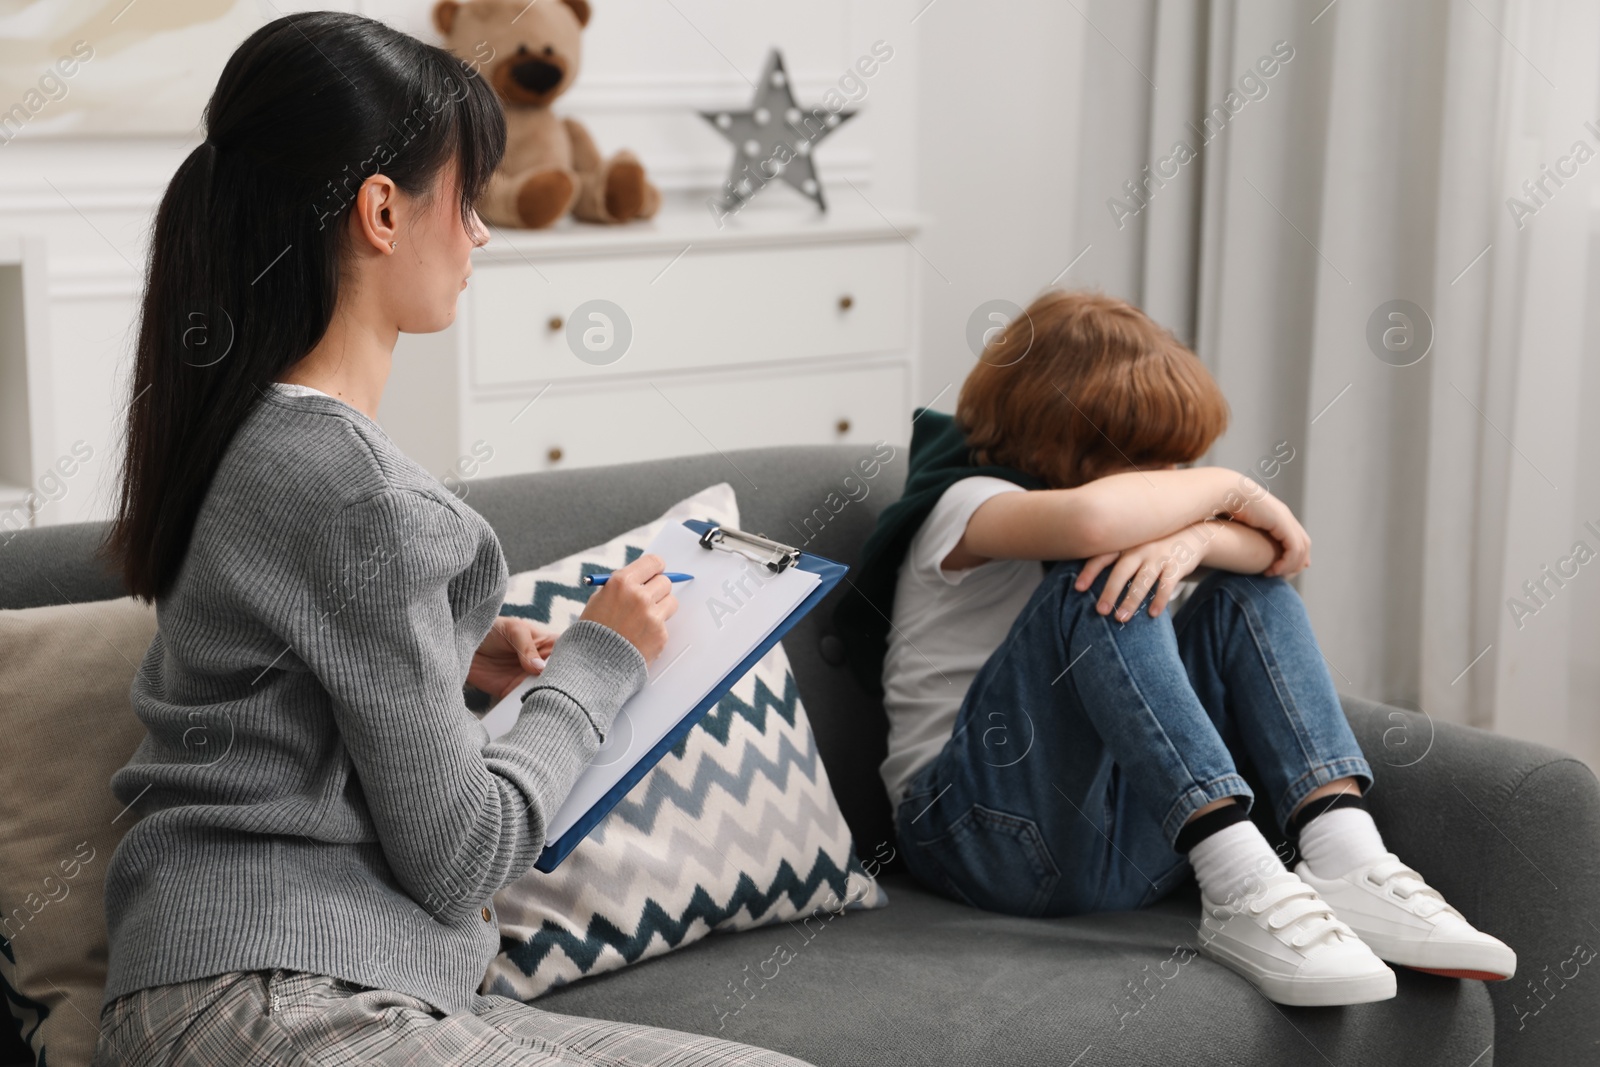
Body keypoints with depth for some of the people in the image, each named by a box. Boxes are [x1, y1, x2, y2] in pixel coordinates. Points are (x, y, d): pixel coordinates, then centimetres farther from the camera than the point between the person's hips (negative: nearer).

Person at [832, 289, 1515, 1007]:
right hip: (979, 827, -7)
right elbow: (1091, 518, -34)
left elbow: (1281, 552, 0)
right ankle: (1241, 891, -38)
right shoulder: (966, 507, -8)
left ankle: (1345, 862, -22)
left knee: (1251, 586, -2)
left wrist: (1191, 538, -22)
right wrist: (1225, 489, -15)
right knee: (1100, 581, -28)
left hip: (1126, 829, 7)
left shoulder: (1128, 514, 16)